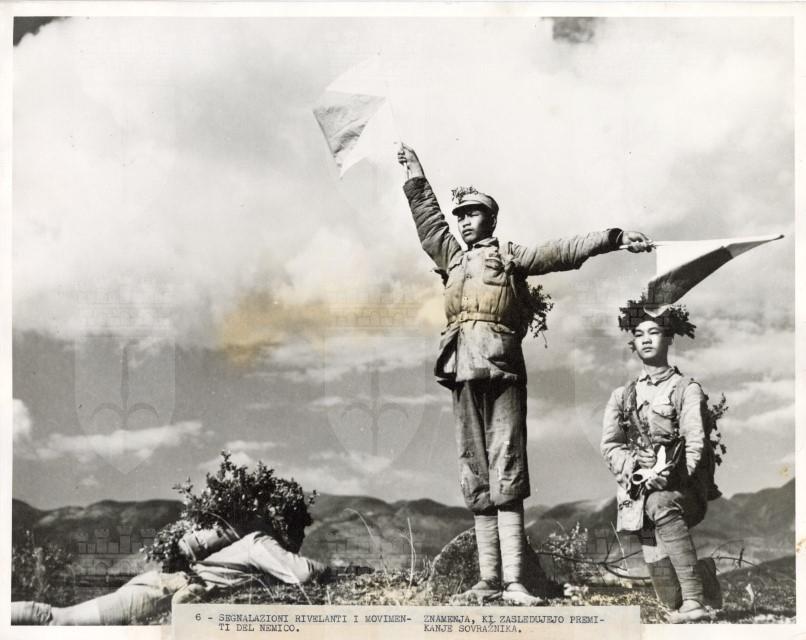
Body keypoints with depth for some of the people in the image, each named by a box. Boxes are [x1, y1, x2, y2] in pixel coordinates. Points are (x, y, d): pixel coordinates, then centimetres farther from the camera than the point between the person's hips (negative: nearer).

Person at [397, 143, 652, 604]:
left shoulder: (511, 256, 10)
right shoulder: (453, 258, 24)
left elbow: (565, 252, 3)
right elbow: (430, 221, 36)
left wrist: (614, 237, -6)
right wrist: (417, 177, 41)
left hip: (502, 370, -5)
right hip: (464, 375, 5)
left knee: (506, 475, -9)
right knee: (476, 478, 3)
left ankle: (514, 581, -12)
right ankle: (489, 579, 6)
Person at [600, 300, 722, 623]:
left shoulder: (687, 389, 5)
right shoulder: (622, 396, 17)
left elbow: (696, 443, -8)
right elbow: (609, 444, 6)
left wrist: (669, 476, -23)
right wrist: (637, 471, -13)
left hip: (684, 491, -3)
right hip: (640, 493, 3)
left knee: (661, 505, -38)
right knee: (659, 567, -16)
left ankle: (694, 599, -35)